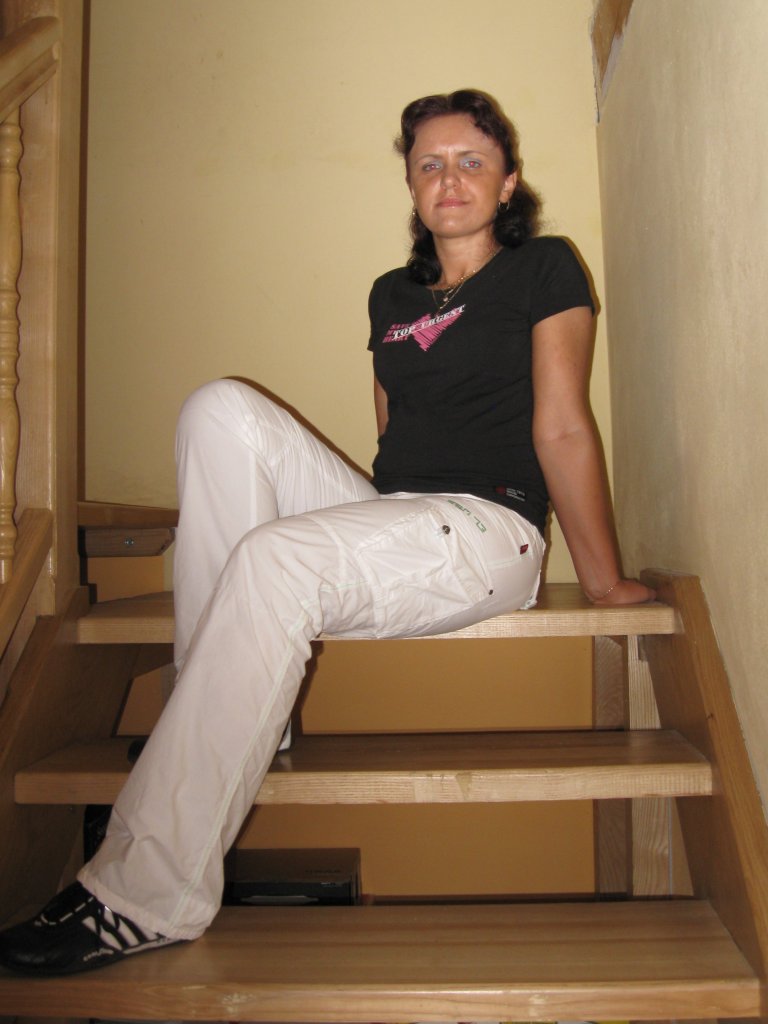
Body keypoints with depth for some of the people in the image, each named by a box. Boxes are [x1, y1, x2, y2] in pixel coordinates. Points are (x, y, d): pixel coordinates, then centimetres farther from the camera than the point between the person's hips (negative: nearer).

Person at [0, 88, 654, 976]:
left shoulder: (543, 270, 4)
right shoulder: (392, 295, 21)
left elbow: (562, 430, -2)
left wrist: (604, 580, -1)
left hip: (488, 531, -6)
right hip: (383, 519, 6)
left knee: (277, 559, -33)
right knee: (222, 410, -14)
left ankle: (149, 894, -27)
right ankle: (225, 717, -20)